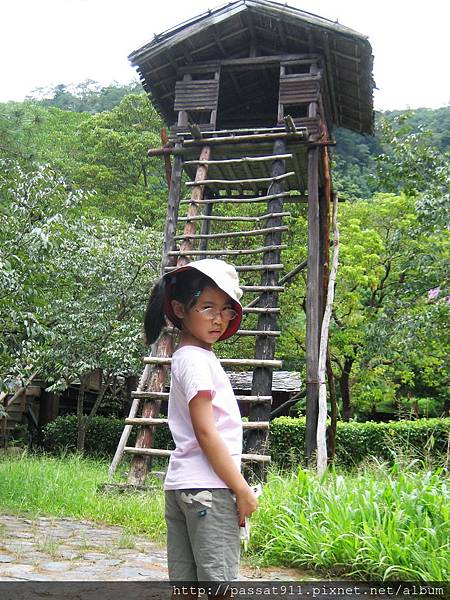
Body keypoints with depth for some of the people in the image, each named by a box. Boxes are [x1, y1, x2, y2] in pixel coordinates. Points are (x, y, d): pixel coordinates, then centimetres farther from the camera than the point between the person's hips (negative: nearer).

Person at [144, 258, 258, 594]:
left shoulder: (194, 355, 16)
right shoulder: (196, 359, -14)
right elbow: (205, 432, -18)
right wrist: (242, 489, -14)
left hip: (182, 484, 10)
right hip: (208, 487, -10)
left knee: (185, 581, 12)